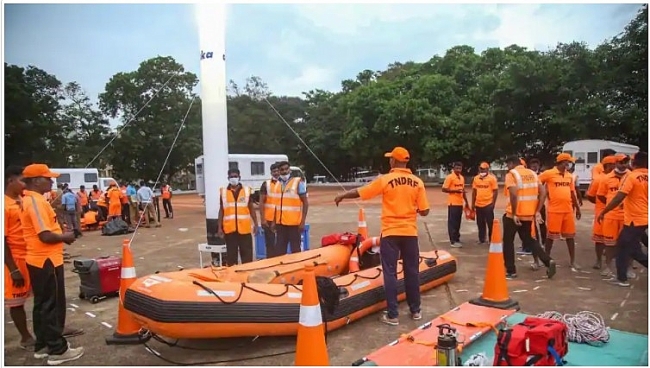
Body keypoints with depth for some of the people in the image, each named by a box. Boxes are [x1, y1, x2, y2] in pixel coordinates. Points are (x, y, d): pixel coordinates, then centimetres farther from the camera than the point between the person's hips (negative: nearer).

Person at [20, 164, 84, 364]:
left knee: (42, 304, 17)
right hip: (47, 261, -10)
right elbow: (45, 236, -25)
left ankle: (42, 345, 28)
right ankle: (57, 350, 7)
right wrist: (66, 236, -9)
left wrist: (61, 233, 9)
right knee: (53, 306, -1)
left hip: (37, 260, 10)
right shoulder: (36, 201, -20)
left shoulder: (28, 200, 12)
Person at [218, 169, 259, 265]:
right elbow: (221, 210, 7)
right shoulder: (223, 192, 3)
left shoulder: (247, 190, 4)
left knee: (247, 254, 6)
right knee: (231, 254, 9)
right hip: (229, 229, 0)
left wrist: (255, 223, 2)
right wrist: (220, 227, 4)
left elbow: (251, 208, 8)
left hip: (244, 228, 0)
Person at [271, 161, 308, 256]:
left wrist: (303, 222, -13)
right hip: (280, 223, 6)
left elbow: (305, 203, -7)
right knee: (279, 249, 12)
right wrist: (274, 221, 15)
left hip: (294, 223, -5)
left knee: (295, 249, 3)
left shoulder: (298, 182, -6)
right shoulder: (277, 184, 11)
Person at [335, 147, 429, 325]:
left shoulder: (385, 180, -9)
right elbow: (424, 211, -1)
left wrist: (342, 196, 17)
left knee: (390, 273, 3)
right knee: (412, 272, 14)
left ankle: (392, 315, 7)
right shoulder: (417, 182, -1)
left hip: (390, 233, -3)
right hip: (410, 233, 3)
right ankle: (415, 310, 25)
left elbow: (359, 192, -1)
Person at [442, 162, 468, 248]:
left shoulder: (462, 178, 14)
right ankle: (453, 241, -2)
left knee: (458, 222, 13)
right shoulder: (449, 177, -9)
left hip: (460, 203, 7)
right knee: (452, 222, -4)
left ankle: (457, 239, 22)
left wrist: (466, 201, 19)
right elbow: (444, 189, -13)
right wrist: (455, 190, -19)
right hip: (452, 203, -7)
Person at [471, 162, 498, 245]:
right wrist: (473, 203, 12)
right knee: (480, 223, 12)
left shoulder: (492, 178, -6)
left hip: (488, 204, -5)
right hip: (478, 205, 5)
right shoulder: (476, 178, 9)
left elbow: (495, 191, -5)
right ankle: (482, 239, 21)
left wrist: (493, 203, -9)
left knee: (490, 223, 2)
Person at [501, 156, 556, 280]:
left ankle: (511, 271, 12)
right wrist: (537, 212, 6)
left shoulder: (511, 174, -9)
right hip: (529, 215, 6)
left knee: (508, 241, 8)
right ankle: (548, 261, 5)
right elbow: (542, 192, 5)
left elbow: (513, 194, -22)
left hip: (513, 215, -6)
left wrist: (514, 214, -17)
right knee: (528, 239, 21)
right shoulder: (532, 173, 12)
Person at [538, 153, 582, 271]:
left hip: (568, 210, 5)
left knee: (570, 236, 9)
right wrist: (545, 193, -3)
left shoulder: (569, 176, 12)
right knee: (551, 236, 3)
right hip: (554, 210, -5)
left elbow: (572, 193, 18)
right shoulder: (549, 174, -6)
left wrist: (577, 208, 18)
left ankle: (573, 261, 18)